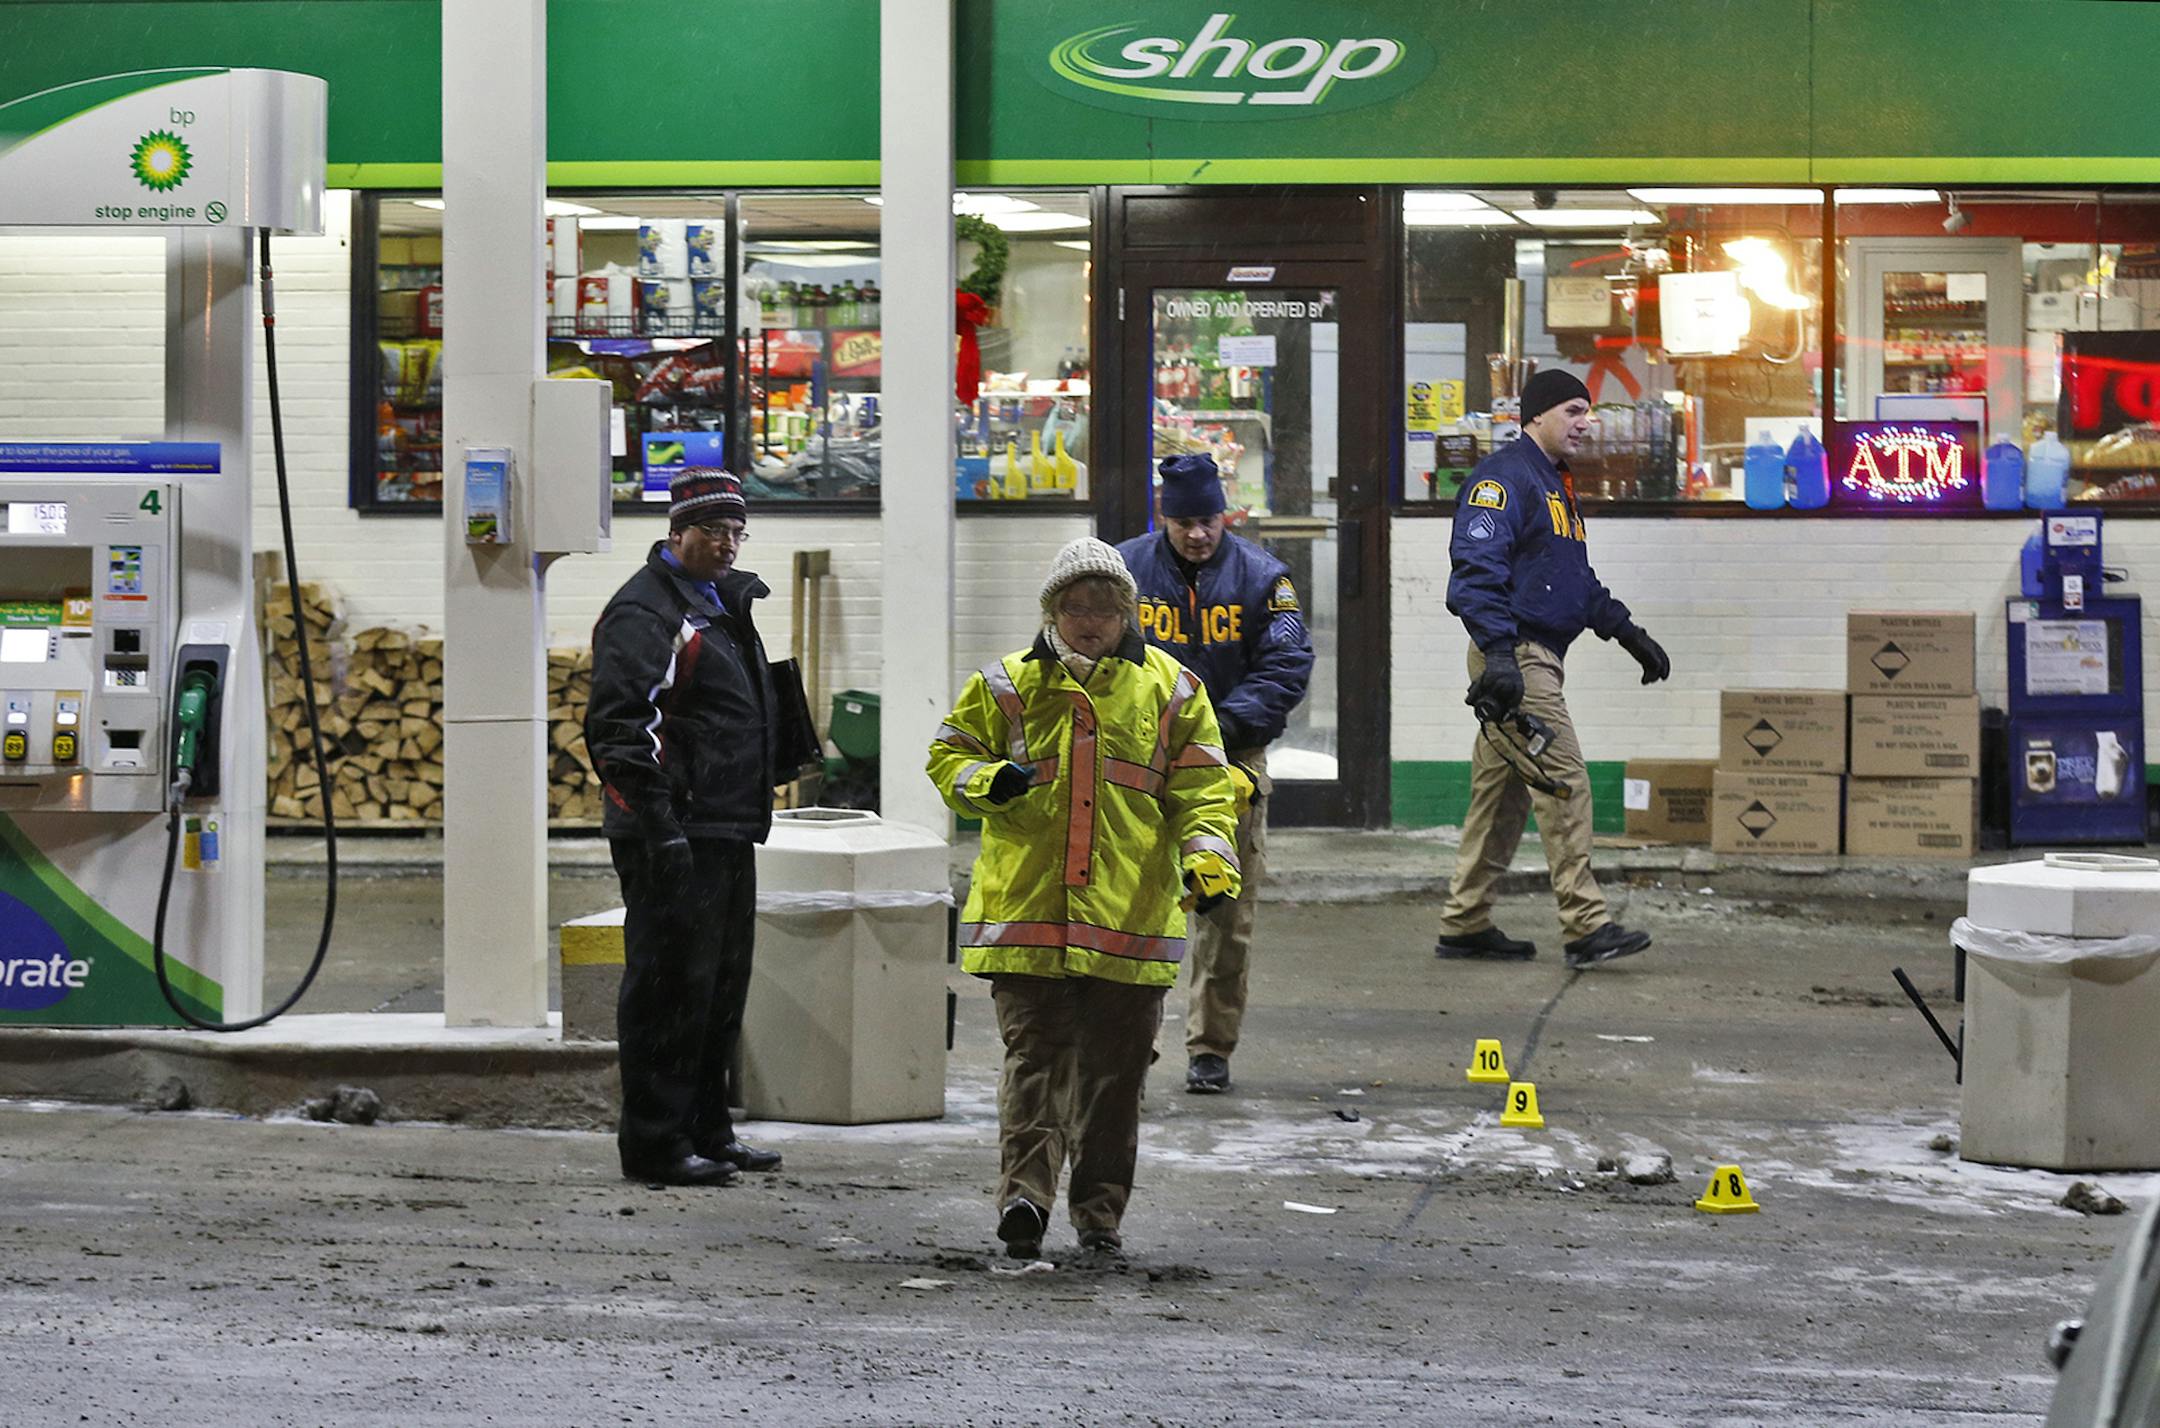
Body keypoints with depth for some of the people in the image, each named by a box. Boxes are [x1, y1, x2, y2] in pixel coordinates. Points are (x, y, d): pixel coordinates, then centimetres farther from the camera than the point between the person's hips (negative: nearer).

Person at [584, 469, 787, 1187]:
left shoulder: (726, 602, 20)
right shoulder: (644, 610, -11)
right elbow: (622, 725, -19)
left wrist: (754, 814, 24)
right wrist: (659, 826, -24)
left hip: (728, 832, 10)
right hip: (675, 833, -10)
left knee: (722, 984, 14)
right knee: (672, 983, -7)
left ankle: (706, 1129, 23)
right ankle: (655, 1141, -3)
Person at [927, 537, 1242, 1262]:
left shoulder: (1169, 688, 8)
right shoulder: (1007, 684, 8)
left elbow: (1202, 789, 6)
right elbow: (948, 756, 14)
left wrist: (1207, 856, -12)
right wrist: (987, 780, -9)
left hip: (1129, 915, 1)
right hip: (1026, 904, -1)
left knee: (1114, 1071, 5)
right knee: (1034, 1052, -10)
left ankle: (1100, 1214, 15)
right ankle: (1025, 1193, -16)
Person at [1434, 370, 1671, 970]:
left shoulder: (1555, 484, 22)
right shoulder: (1504, 477, -11)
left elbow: (1579, 581, 31)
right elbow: (1477, 567, -21)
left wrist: (1628, 634, 26)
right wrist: (1498, 651, -30)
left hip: (1538, 659, 10)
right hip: (1513, 659, -10)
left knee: (1502, 793, 11)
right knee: (1565, 785, -12)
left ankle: (1465, 924, 16)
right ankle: (1587, 926, -13)